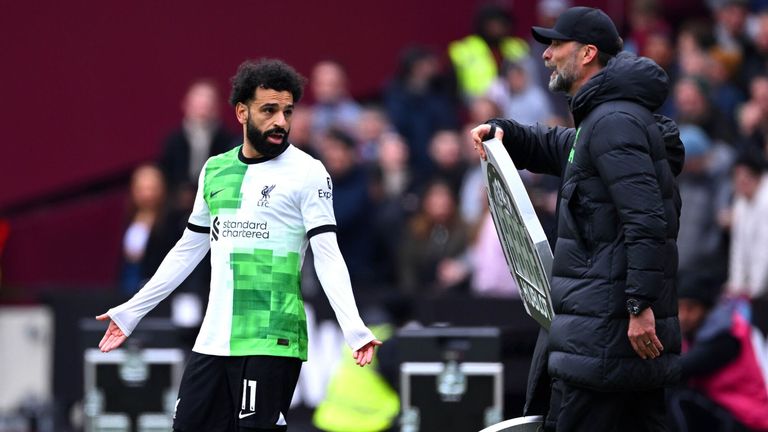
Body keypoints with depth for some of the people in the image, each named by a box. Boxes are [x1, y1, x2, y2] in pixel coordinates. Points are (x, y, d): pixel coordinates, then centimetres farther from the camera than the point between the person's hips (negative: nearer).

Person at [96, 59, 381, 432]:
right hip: (212, 341, 6)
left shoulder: (308, 173, -3)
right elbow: (188, 250, 22)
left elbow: (327, 256, -9)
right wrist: (129, 313, 22)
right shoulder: (214, 170, 13)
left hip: (272, 344, -6)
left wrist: (353, 328, -23)